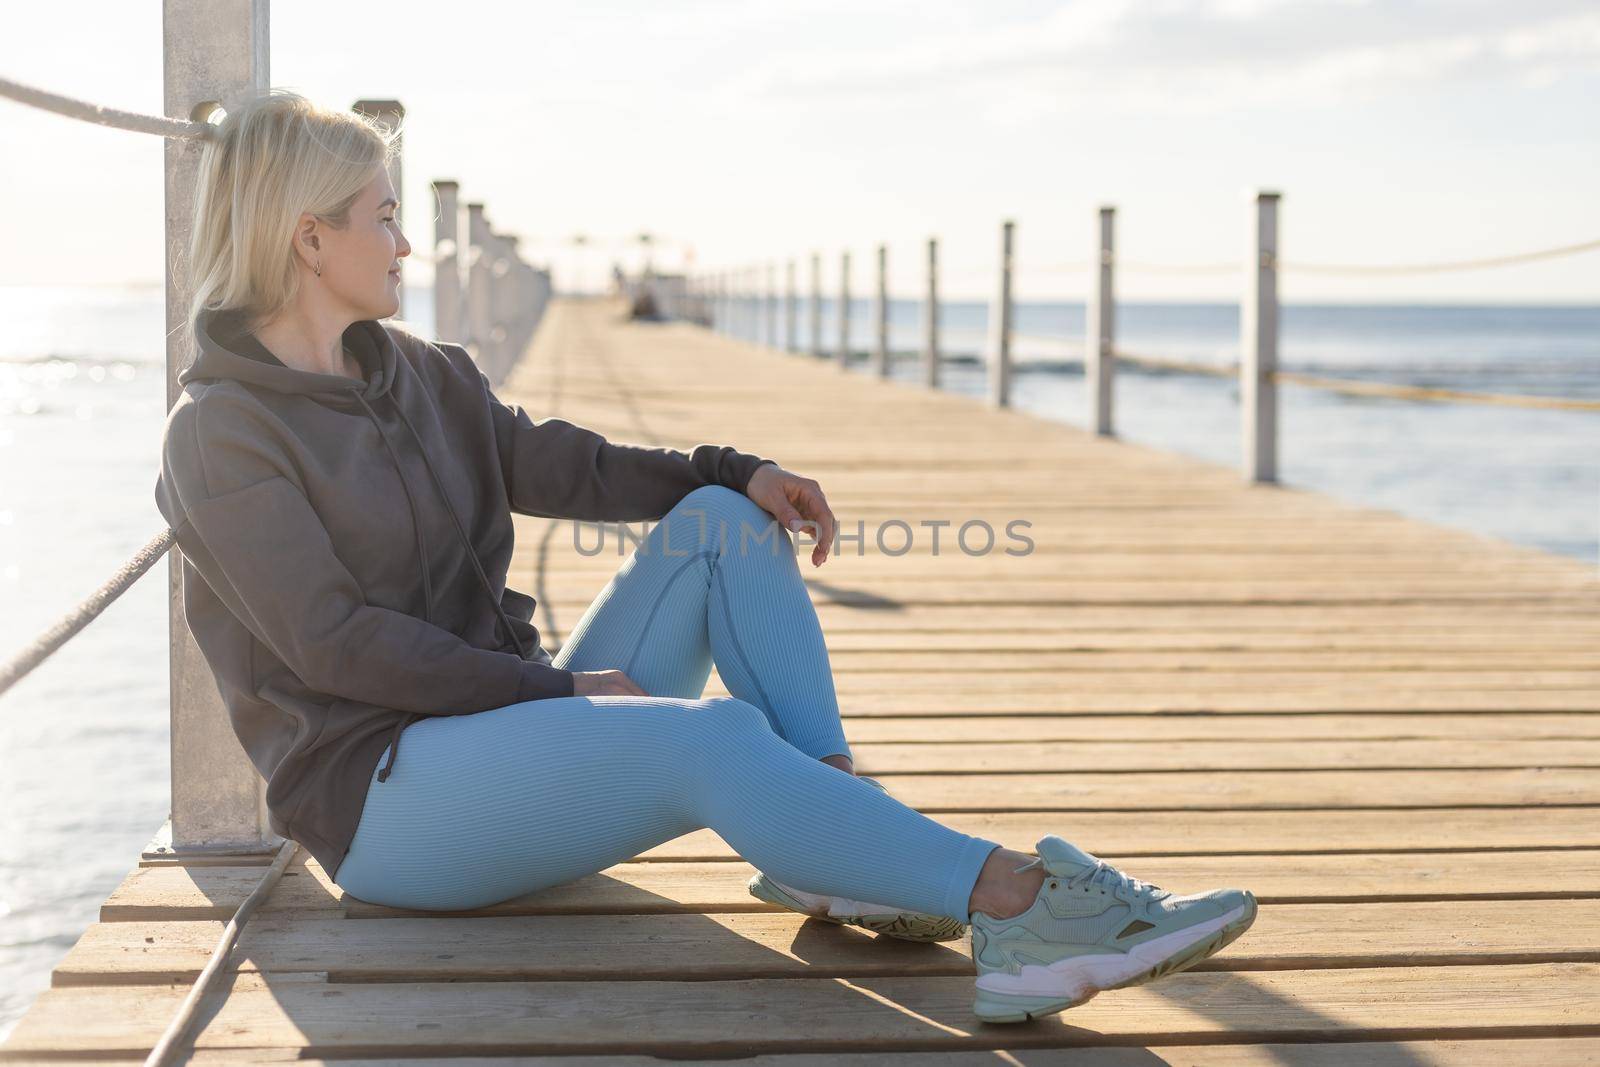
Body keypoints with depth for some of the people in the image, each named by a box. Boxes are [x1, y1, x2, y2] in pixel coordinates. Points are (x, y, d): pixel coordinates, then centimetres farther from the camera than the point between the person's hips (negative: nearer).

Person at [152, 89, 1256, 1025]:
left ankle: (837, 829, -18)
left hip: (510, 719, 8)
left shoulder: (422, 374, 13)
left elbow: (564, 465, 11)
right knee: (718, 738, -31)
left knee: (722, 520, -4)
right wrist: (556, 687, -17)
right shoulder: (220, 435, -10)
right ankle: (1015, 903, -38)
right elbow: (333, 643, -17)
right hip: (384, 796, -8)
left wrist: (737, 472, -6)